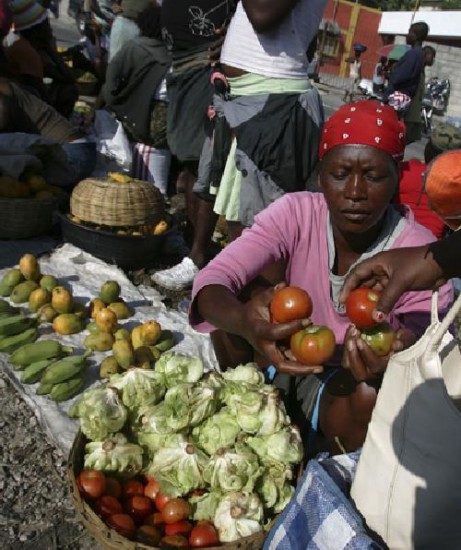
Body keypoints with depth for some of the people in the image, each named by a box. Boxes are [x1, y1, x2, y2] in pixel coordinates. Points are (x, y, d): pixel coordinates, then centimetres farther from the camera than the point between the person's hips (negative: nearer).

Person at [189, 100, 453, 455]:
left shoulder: (419, 256, -22)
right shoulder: (296, 214, -20)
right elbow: (211, 282, -30)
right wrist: (244, 322, -54)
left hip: (346, 386, 0)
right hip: (284, 361, 1)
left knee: (369, 391, -34)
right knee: (243, 296, -25)